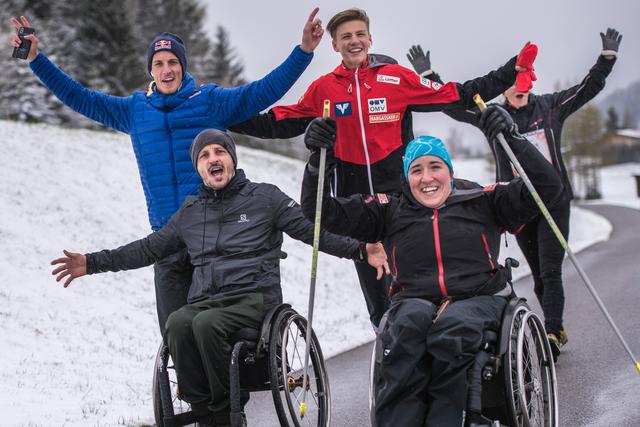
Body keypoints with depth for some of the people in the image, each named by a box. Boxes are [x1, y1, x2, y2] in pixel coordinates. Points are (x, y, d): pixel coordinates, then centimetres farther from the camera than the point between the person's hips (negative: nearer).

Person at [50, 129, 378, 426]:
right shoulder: (190, 212, 23)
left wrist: (358, 249, -9)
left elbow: (313, 230, 6)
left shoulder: (265, 198, 12)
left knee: (206, 324, -35)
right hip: (204, 302, 3)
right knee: (177, 324, -32)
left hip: (253, 298, -3)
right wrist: (93, 263, 21)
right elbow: (149, 248, 28)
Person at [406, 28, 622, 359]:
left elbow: (589, 87, 4)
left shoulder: (550, 107, 2)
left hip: (554, 201, -2)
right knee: (539, 275, 10)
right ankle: (557, 331, 24)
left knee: (550, 272, -12)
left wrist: (607, 58, -8)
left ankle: (552, 334, -17)